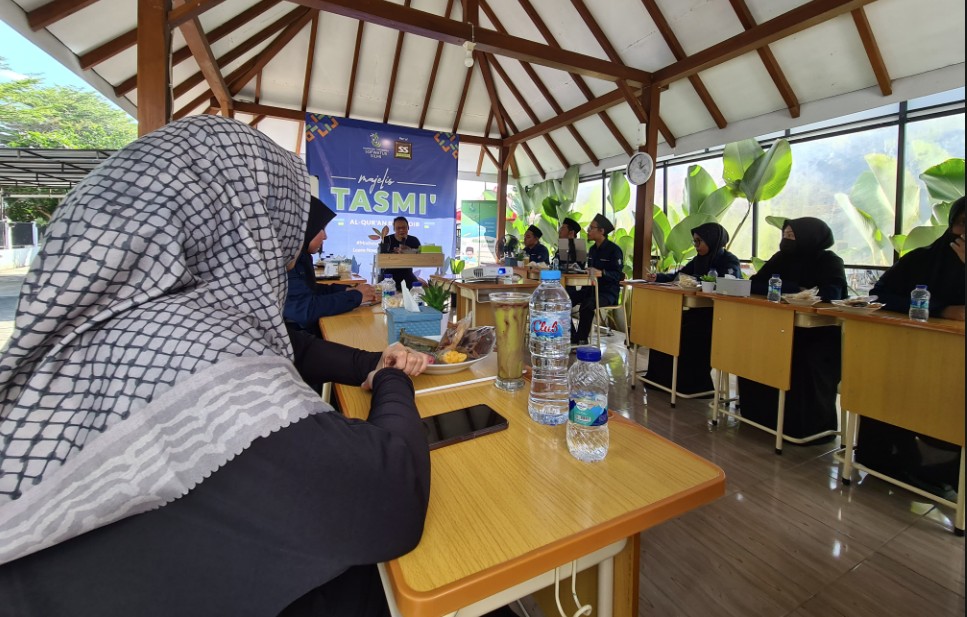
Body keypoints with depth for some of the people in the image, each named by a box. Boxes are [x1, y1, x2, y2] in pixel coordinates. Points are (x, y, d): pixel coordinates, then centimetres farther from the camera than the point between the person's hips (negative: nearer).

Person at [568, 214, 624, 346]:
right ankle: (572, 338, -7)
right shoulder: (592, 249, 16)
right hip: (590, 288, 8)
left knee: (587, 305, -36)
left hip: (608, 291, -8)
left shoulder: (614, 249, -10)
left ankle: (582, 340, -17)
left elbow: (619, 275, -18)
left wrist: (601, 273, -35)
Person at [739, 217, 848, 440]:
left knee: (808, 365, -31)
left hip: (823, 333, -5)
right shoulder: (781, 258, 5)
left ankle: (815, 426, -9)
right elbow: (754, 284, -4)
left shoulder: (829, 262, -9)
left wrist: (784, 288, -20)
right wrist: (795, 288, -17)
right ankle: (762, 415, -3)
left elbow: (830, 294, -27)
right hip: (789, 329, 5)